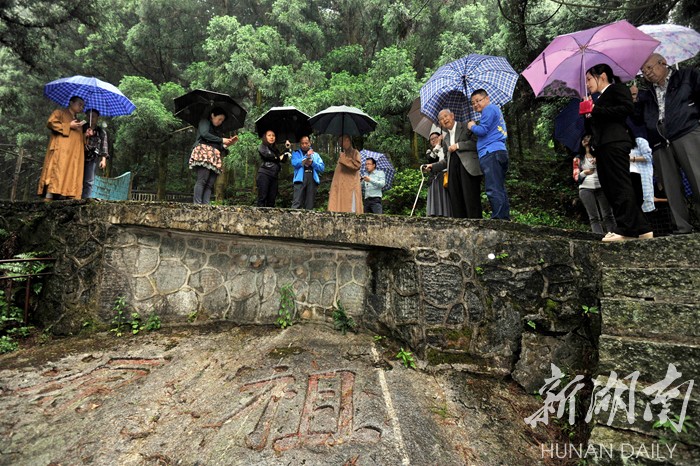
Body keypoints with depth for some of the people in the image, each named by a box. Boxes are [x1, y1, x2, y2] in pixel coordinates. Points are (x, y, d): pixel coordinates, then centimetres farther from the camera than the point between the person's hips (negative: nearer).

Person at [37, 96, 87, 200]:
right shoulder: (60, 112, 13)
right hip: (61, 150, -6)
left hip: (74, 154, 6)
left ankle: (63, 197, -15)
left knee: (71, 175, -8)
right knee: (57, 171, -18)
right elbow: (51, 122, -5)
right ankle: (49, 196, -23)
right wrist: (69, 126, -7)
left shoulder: (77, 121, 32)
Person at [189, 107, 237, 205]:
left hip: (214, 156, 7)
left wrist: (228, 143, 10)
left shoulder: (217, 130, 33)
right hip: (204, 152, -7)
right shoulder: (204, 121, 15)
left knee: (210, 184, -9)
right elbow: (204, 134, -5)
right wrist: (221, 140, -2)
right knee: (202, 180, -20)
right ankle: (197, 204, -26)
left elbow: (220, 147, 25)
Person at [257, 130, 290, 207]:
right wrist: (278, 158, 4)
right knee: (262, 197, -13)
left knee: (272, 199, -1)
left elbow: (283, 159, 18)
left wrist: (287, 149, 8)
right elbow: (267, 155, -9)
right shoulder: (262, 146, 11)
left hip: (274, 175, 5)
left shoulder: (275, 149, 25)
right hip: (264, 173, -5)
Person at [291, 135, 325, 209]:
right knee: (297, 203, -13)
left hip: (313, 179, 3)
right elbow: (294, 163, -5)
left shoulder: (316, 155, 24)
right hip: (300, 179, -2)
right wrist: (306, 156, -6)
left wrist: (312, 162, -4)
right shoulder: (296, 153, 17)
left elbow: (322, 167, 10)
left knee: (309, 204, 0)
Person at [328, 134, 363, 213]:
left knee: (350, 208, -12)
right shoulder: (341, 154, 24)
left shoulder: (355, 152, 6)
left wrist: (344, 159, -8)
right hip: (340, 186, 6)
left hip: (350, 186, -6)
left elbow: (358, 165, -12)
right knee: (339, 207, -3)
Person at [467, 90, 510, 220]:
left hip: (490, 153, -10)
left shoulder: (489, 108, 0)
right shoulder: (496, 110, 30)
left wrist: (472, 126, 8)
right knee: (499, 190, 8)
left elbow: (482, 130, -9)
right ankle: (505, 219, 8)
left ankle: (498, 219, -20)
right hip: (501, 152, 10)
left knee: (493, 190, -16)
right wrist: (475, 126, 24)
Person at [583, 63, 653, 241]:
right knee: (610, 189, 2)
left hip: (614, 144, -8)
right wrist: (589, 115, 8)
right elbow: (591, 129, 25)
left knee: (620, 186, -12)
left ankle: (626, 229, -13)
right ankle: (640, 228, 4)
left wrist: (595, 110, -9)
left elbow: (627, 108, -10)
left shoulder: (617, 89, 8)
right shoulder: (600, 99, 30)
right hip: (602, 147, 8)